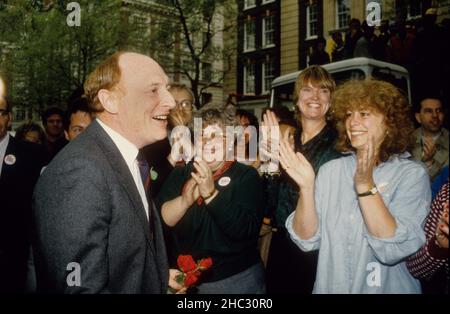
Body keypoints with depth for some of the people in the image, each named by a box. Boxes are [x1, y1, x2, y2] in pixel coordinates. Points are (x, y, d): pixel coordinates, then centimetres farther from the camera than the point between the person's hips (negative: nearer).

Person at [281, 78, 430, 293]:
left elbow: (394, 251, -23)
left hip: (389, 288, -2)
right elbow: (307, 240, -10)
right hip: (328, 287, 3)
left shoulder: (412, 174, -12)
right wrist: (306, 187, -24)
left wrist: (365, 185, -30)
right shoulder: (331, 169, -4)